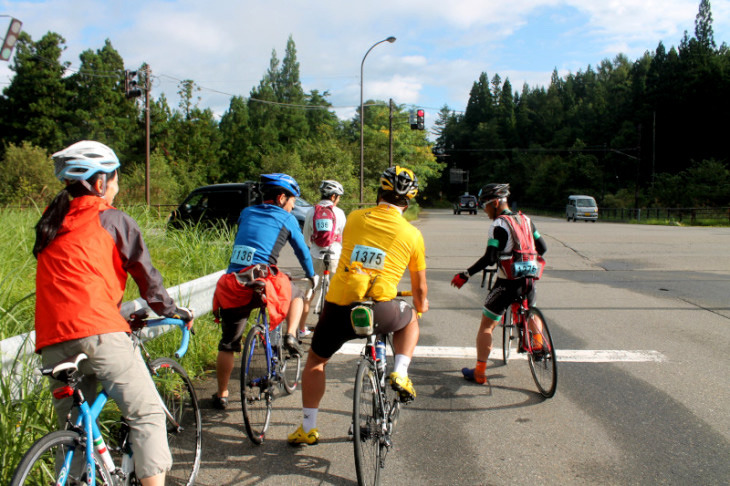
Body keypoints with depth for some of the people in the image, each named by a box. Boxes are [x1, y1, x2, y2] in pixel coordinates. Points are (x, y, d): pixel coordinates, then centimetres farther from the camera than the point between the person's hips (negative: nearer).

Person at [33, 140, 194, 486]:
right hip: (98, 333, -6)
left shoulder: (49, 223, 23)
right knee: (147, 416, -2)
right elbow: (146, 276, 7)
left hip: (53, 343, 6)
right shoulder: (111, 219, 5)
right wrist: (174, 312, 22)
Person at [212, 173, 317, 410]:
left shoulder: (246, 213, 20)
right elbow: (302, 251, 18)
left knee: (228, 343, 16)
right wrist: (312, 276, 36)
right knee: (296, 294, 29)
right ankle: (290, 336, 10)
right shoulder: (286, 219, 9)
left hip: (232, 285, 4)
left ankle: (221, 395, 22)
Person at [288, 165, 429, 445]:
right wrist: (421, 305, 41)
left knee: (315, 361, 27)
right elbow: (419, 288, 18)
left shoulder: (355, 218, 10)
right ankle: (400, 374, 16)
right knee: (410, 319, 34)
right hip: (381, 312, -1)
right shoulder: (412, 235, 6)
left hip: (338, 309, 1)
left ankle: (308, 428, 30)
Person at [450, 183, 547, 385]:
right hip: (527, 281, 7)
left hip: (507, 283, -7)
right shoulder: (526, 220, 7)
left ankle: (479, 372, 6)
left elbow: (490, 258, -22)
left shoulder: (498, 225, -14)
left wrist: (465, 275, -19)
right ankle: (538, 343, 24)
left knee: (486, 326, 4)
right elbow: (542, 248, 13)